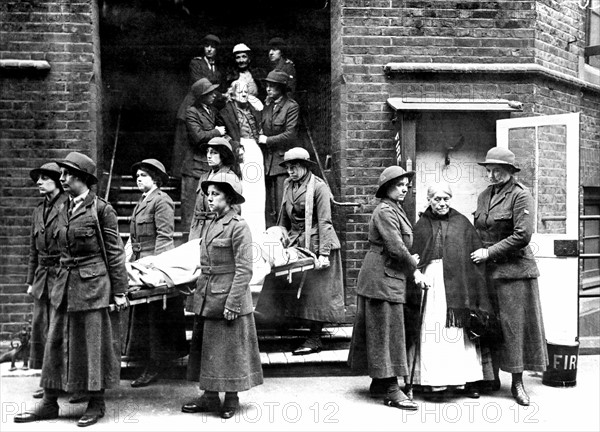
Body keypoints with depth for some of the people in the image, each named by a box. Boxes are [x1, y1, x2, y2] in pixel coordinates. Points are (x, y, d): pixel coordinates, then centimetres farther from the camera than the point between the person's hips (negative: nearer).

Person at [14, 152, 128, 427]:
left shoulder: (101, 209, -8)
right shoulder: (64, 211, 12)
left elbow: (115, 252, -7)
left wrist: (119, 291, -9)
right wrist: (63, 281, 16)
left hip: (93, 286, -7)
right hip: (65, 284, 7)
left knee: (93, 344, 2)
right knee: (56, 343, 8)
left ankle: (96, 404, 16)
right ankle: (49, 404, 18)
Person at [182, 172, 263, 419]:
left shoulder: (238, 227, -12)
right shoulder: (210, 225, 11)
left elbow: (244, 270, -15)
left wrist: (233, 303, -18)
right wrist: (200, 292, 14)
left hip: (228, 299, -8)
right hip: (205, 300, 8)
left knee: (230, 350, 4)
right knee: (205, 348, 12)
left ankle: (232, 398, 18)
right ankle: (210, 397, 23)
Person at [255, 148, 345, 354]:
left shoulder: (318, 187, -11)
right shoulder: (288, 185, 10)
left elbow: (324, 221, -15)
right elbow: (284, 218, 18)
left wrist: (324, 253, -20)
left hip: (315, 244, -7)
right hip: (295, 242, 7)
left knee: (315, 291, -2)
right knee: (296, 288, 5)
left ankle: (315, 338, 5)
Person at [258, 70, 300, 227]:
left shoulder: (291, 106, -3)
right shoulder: (267, 109, 19)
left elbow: (290, 135, -10)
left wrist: (267, 140, -6)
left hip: (282, 162, -6)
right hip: (267, 162, 6)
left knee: (282, 207, -9)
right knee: (268, 209, 3)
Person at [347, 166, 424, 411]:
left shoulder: (395, 210, 17)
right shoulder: (385, 211, -15)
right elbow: (396, 248, -20)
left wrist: (410, 265, 4)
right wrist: (414, 270, -9)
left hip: (390, 278, 10)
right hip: (383, 278, -10)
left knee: (382, 333, 14)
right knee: (387, 332, -6)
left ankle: (378, 383, 23)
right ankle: (391, 390, -1)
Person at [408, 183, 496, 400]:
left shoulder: (462, 223, 8)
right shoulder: (421, 225, 9)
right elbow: (412, 256, 9)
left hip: (457, 282, 0)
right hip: (429, 281, 0)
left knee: (459, 330, 2)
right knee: (432, 331, -2)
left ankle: (463, 380, 11)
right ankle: (434, 381, 2)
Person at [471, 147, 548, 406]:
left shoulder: (521, 196, -9)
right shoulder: (484, 196, 12)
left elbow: (522, 236, -16)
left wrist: (489, 252, -14)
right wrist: (478, 252, 7)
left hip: (513, 270, -6)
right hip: (486, 271, 6)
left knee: (514, 324, -1)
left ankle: (517, 383, 7)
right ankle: (492, 377, 19)